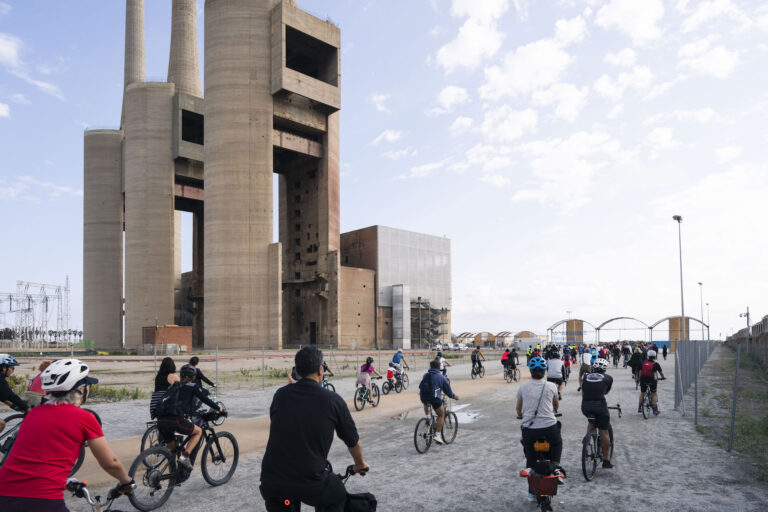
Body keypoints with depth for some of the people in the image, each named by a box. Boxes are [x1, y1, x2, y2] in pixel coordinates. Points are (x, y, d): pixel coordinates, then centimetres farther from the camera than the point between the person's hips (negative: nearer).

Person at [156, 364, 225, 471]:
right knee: (198, 431, 17)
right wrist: (220, 409, 17)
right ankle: (184, 457, 0)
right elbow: (205, 399, 8)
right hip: (175, 420, -6)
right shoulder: (192, 386, 10)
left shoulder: (174, 386, 26)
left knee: (171, 449, 24)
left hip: (161, 421, 6)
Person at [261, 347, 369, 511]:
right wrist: (360, 464, 36)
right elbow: (353, 441, 14)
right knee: (337, 498, 29)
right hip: (311, 483, -2)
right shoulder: (333, 400, -1)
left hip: (272, 483, 2)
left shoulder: (280, 395, 6)